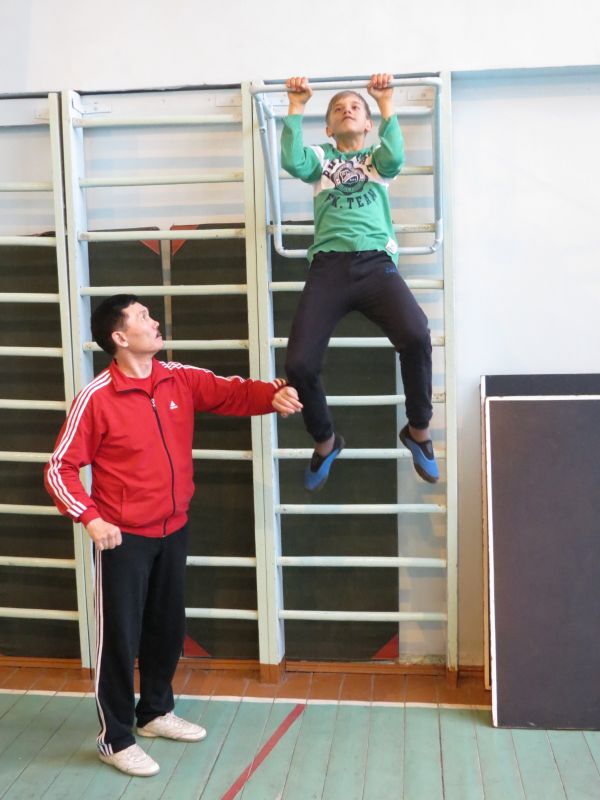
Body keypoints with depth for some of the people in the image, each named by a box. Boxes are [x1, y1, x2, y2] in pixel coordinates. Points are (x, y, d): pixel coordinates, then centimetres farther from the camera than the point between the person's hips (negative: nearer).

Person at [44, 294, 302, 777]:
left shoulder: (181, 380, 0)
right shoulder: (97, 398, -16)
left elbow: (232, 393, -7)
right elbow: (60, 468, -13)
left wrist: (274, 395, -27)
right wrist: (90, 518, -25)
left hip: (174, 529, 6)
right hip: (124, 537, -6)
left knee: (169, 628, 19)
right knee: (120, 637, 4)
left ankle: (156, 712, 40)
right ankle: (116, 739, 22)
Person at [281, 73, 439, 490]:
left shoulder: (377, 158, 25)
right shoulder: (320, 158, 25)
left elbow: (396, 157, 1)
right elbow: (291, 161, 3)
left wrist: (387, 105, 6)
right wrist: (296, 108, 7)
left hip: (376, 262, 0)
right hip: (328, 266, 1)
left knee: (416, 336, -31)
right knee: (299, 363, -18)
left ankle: (419, 429, -5)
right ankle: (325, 440, 12)